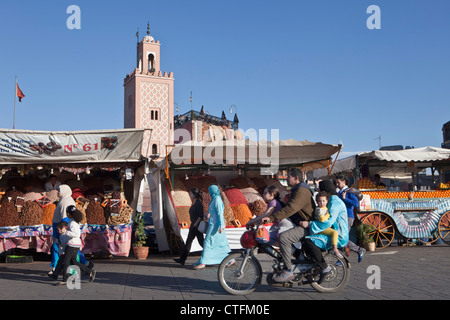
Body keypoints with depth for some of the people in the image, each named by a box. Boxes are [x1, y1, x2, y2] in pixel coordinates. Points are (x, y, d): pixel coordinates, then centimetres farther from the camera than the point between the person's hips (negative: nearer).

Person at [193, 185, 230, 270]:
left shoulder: (217, 200, -12)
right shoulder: (214, 200, 18)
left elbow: (220, 213, -19)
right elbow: (211, 212, 20)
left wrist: (221, 226, -23)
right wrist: (207, 214, -4)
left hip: (215, 225, -10)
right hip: (214, 224, 10)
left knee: (208, 243, -9)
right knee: (221, 243, 11)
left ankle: (203, 262, -8)